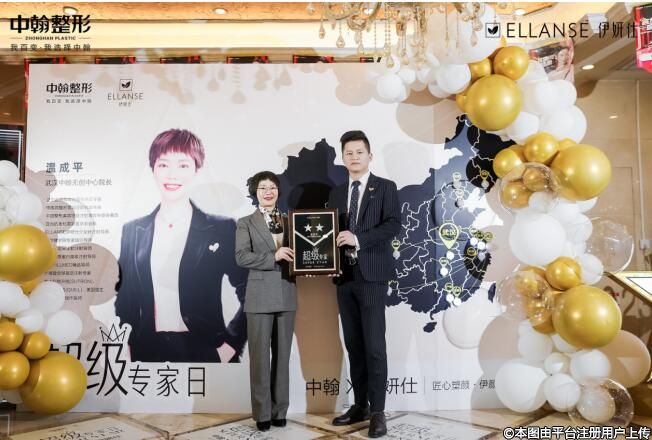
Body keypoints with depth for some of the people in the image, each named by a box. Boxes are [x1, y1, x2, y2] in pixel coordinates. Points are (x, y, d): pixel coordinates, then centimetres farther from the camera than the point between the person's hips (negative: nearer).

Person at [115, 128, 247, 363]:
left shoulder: (222, 229, -5)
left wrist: (229, 347, -9)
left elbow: (251, 298, -3)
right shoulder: (132, 231, 4)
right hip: (146, 354, 2)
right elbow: (124, 301, 8)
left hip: (204, 353, -2)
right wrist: (126, 350, -1)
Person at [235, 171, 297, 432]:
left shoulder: (289, 221, 12)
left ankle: (279, 410, 20)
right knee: (260, 356, 2)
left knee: (282, 355, 10)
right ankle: (262, 413, 13)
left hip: (286, 295, 4)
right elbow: (241, 257, -11)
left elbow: (297, 253, 15)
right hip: (260, 297, -3)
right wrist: (273, 257, -19)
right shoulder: (246, 223, 2)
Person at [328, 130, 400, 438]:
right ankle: (360, 405, 21)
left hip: (372, 276, -5)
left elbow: (393, 225, -12)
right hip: (344, 276, 5)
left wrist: (359, 239, -22)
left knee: (374, 345, -4)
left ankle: (377, 412, 6)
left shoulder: (385, 188, 2)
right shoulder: (336, 193, 16)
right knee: (353, 345, 10)